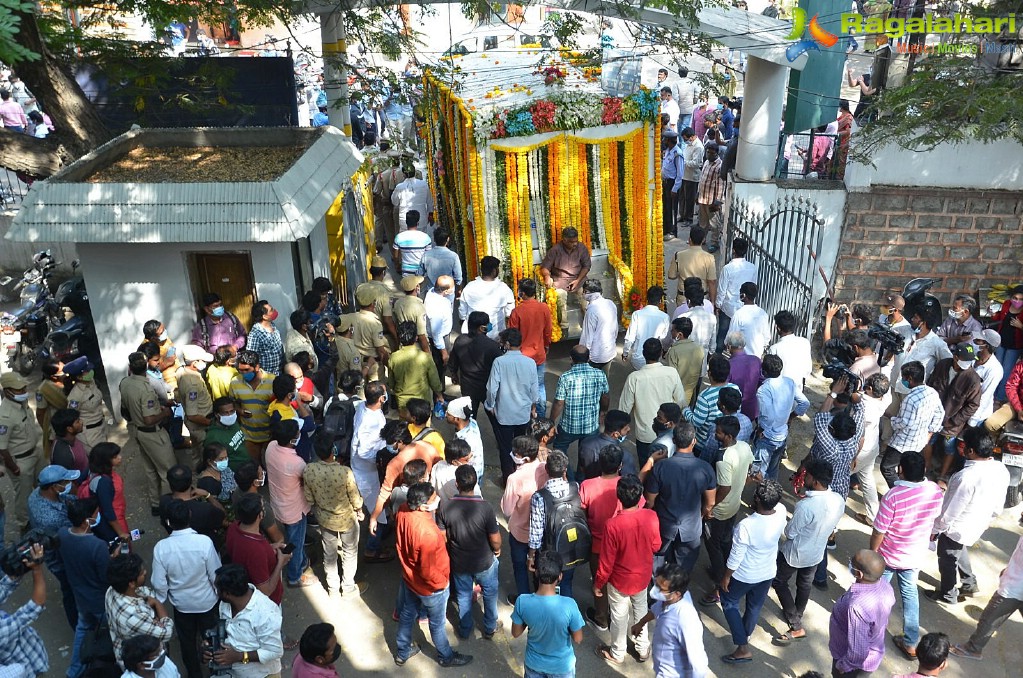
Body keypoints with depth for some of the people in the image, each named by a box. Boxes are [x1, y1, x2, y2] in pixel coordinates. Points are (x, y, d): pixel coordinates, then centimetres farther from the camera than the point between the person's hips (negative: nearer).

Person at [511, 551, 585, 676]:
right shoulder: (569, 605, -32)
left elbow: (515, 633, -9)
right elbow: (578, 639, -16)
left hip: (534, 662, 1)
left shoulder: (522, 602, -27)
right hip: (562, 665, -1)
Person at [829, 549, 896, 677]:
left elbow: (858, 652, -31)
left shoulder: (858, 607, -43)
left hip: (857, 662, -7)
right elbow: (883, 622, 2)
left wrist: (843, 666, -14)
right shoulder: (884, 584, -18)